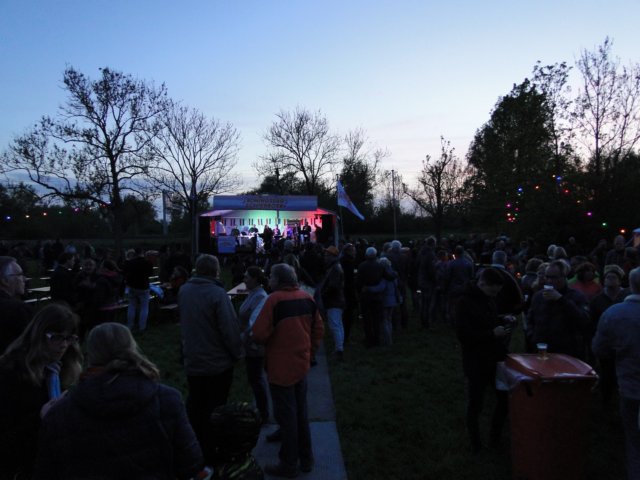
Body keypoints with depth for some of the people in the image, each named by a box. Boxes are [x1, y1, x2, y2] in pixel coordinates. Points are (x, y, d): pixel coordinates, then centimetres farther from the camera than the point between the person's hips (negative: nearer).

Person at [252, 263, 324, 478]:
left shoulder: (275, 299, -19)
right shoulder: (307, 298, 0)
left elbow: (259, 334, -23)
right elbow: (319, 329, 6)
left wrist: (261, 339, -1)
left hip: (281, 367, -6)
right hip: (302, 364, 6)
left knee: (286, 416, 8)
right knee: (301, 412, 20)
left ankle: (289, 465, 22)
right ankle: (306, 458, 32)